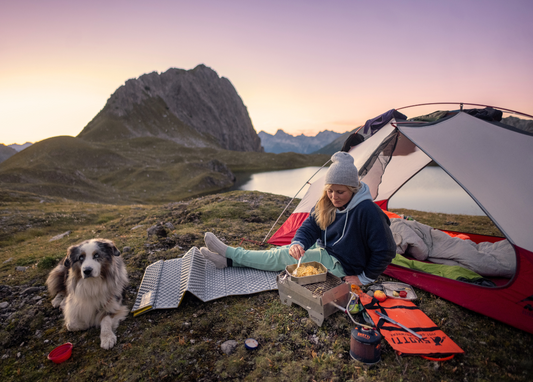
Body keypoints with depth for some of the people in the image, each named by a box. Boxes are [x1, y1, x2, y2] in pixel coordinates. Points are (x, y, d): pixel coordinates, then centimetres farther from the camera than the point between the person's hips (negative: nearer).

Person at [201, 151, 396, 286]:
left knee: (284, 257, -13)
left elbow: (385, 250, -22)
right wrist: (298, 244, -28)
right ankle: (228, 260, 2)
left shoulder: (367, 211, -28)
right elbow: (309, 227, -6)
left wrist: (364, 279, -15)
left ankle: (230, 254, -1)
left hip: (341, 267, -7)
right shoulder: (325, 204, -7)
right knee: (287, 251, -3)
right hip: (325, 251, 7)